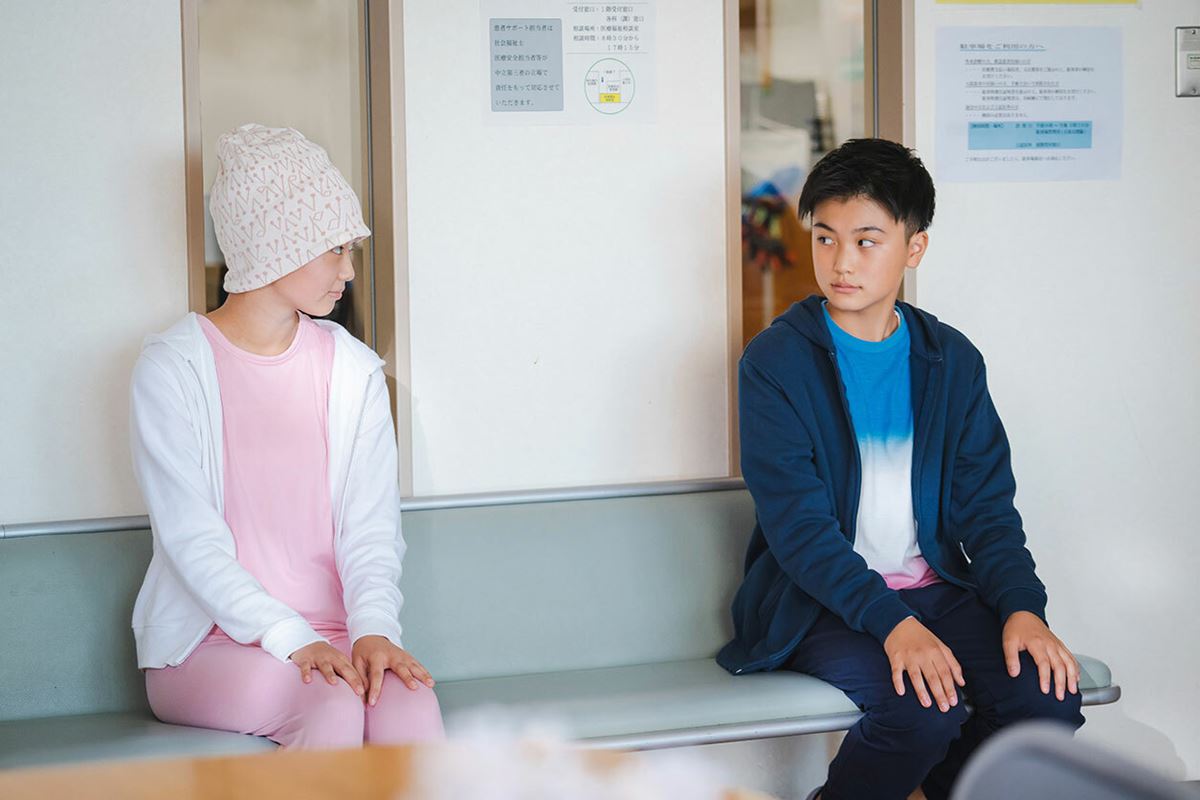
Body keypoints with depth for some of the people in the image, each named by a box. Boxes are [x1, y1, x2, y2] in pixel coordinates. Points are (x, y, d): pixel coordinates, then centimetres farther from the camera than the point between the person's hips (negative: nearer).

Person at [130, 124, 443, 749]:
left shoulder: (353, 369, 8)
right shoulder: (172, 367, -5)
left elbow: (371, 525, 2)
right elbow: (192, 539, -12)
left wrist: (374, 627, -18)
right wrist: (292, 641, -24)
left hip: (330, 631, 3)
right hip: (206, 642, -3)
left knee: (413, 709, -29)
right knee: (333, 706, -33)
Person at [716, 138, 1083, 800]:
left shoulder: (952, 360, 8)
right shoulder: (775, 361, -6)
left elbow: (986, 507, 6)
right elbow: (797, 523, -14)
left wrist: (1023, 607, -13)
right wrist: (891, 622, -26)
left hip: (935, 588, 5)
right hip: (818, 602, -4)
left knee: (1048, 695, -19)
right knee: (924, 708, -31)